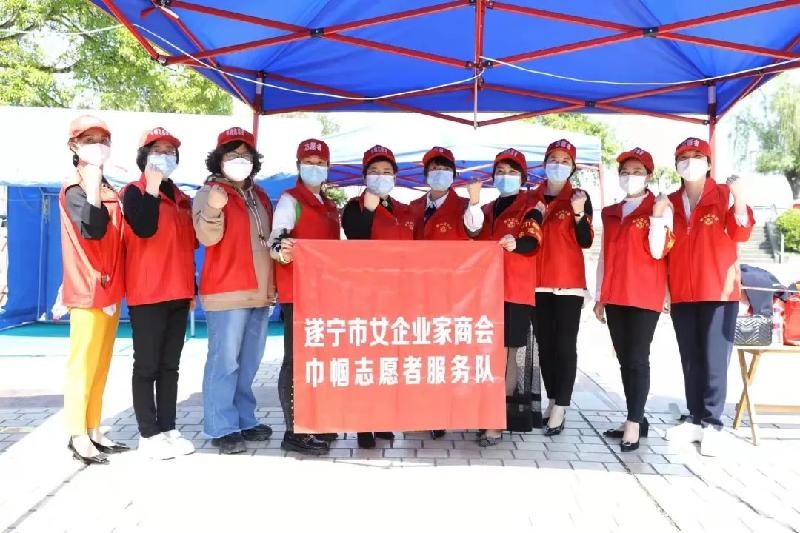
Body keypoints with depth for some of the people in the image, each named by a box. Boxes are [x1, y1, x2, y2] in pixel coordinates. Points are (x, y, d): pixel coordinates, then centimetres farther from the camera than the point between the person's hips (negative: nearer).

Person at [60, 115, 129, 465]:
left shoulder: (109, 191, 17)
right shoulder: (74, 189, -6)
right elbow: (94, 229, -25)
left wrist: (117, 288, 15)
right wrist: (92, 180, -27)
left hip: (110, 291, 8)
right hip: (88, 292, -8)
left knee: (101, 366, 11)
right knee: (83, 364, -3)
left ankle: (94, 431, 18)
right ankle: (77, 436, 5)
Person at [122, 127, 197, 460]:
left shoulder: (181, 199, 18)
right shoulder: (134, 192, -1)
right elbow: (144, 228, -21)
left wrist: (192, 288, 18)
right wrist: (152, 186, -18)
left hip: (178, 293, 7)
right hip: (148, 294, -6)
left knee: (170, 366, 10)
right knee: (147, 366, -1)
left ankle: (168, 429, 17)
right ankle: (148, 435, 5)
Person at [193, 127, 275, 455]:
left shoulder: (259, 196, 17)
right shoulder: (210, 192, -3)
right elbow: (207, 237, -17)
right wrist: (213, 211, -35)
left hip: (259, 291, 7)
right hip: (227, 292, -7)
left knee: (249, 363, 13)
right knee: (224, 362, -6)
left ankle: (244, 421, 23)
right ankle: (221, 428, 1)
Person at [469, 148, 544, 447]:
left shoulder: (531, 204, 4)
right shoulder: (488, 208, 21)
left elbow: (533, 240, -11)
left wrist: (515, 244, -34)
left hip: (516, 289, -5)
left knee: (505, 353, -6)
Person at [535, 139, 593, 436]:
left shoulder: (580, 197, 0)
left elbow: (586, 242, -6)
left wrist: (579, 213, -21)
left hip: (569, 281, -4)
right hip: (539, 282, 4)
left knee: (565, 345, -4)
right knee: (545, 344, 9)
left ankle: (561, 408, 0)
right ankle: (552, 401, 20)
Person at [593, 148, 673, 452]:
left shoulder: (658, 209, 0)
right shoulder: (610, 213, 16)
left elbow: (658, 252, -11)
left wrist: (657, 216, -18)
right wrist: (599, 297, 13)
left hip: (644, 296, -6)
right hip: (615, 296, 6)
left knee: (637, 359, -6)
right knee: (624, 359, 8)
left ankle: (634, 423, -2)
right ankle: (636, 419, 17)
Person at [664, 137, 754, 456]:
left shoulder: (724, 194, 1)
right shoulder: (670, 202, 12)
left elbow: (740, 235, -14)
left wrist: (739, 197, -26)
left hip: (719, 290, -4)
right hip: (682, 293, 4)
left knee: (714, 359, -4)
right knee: (690, 360, 9)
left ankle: (712, 424, 5)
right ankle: (696, 419, 18)